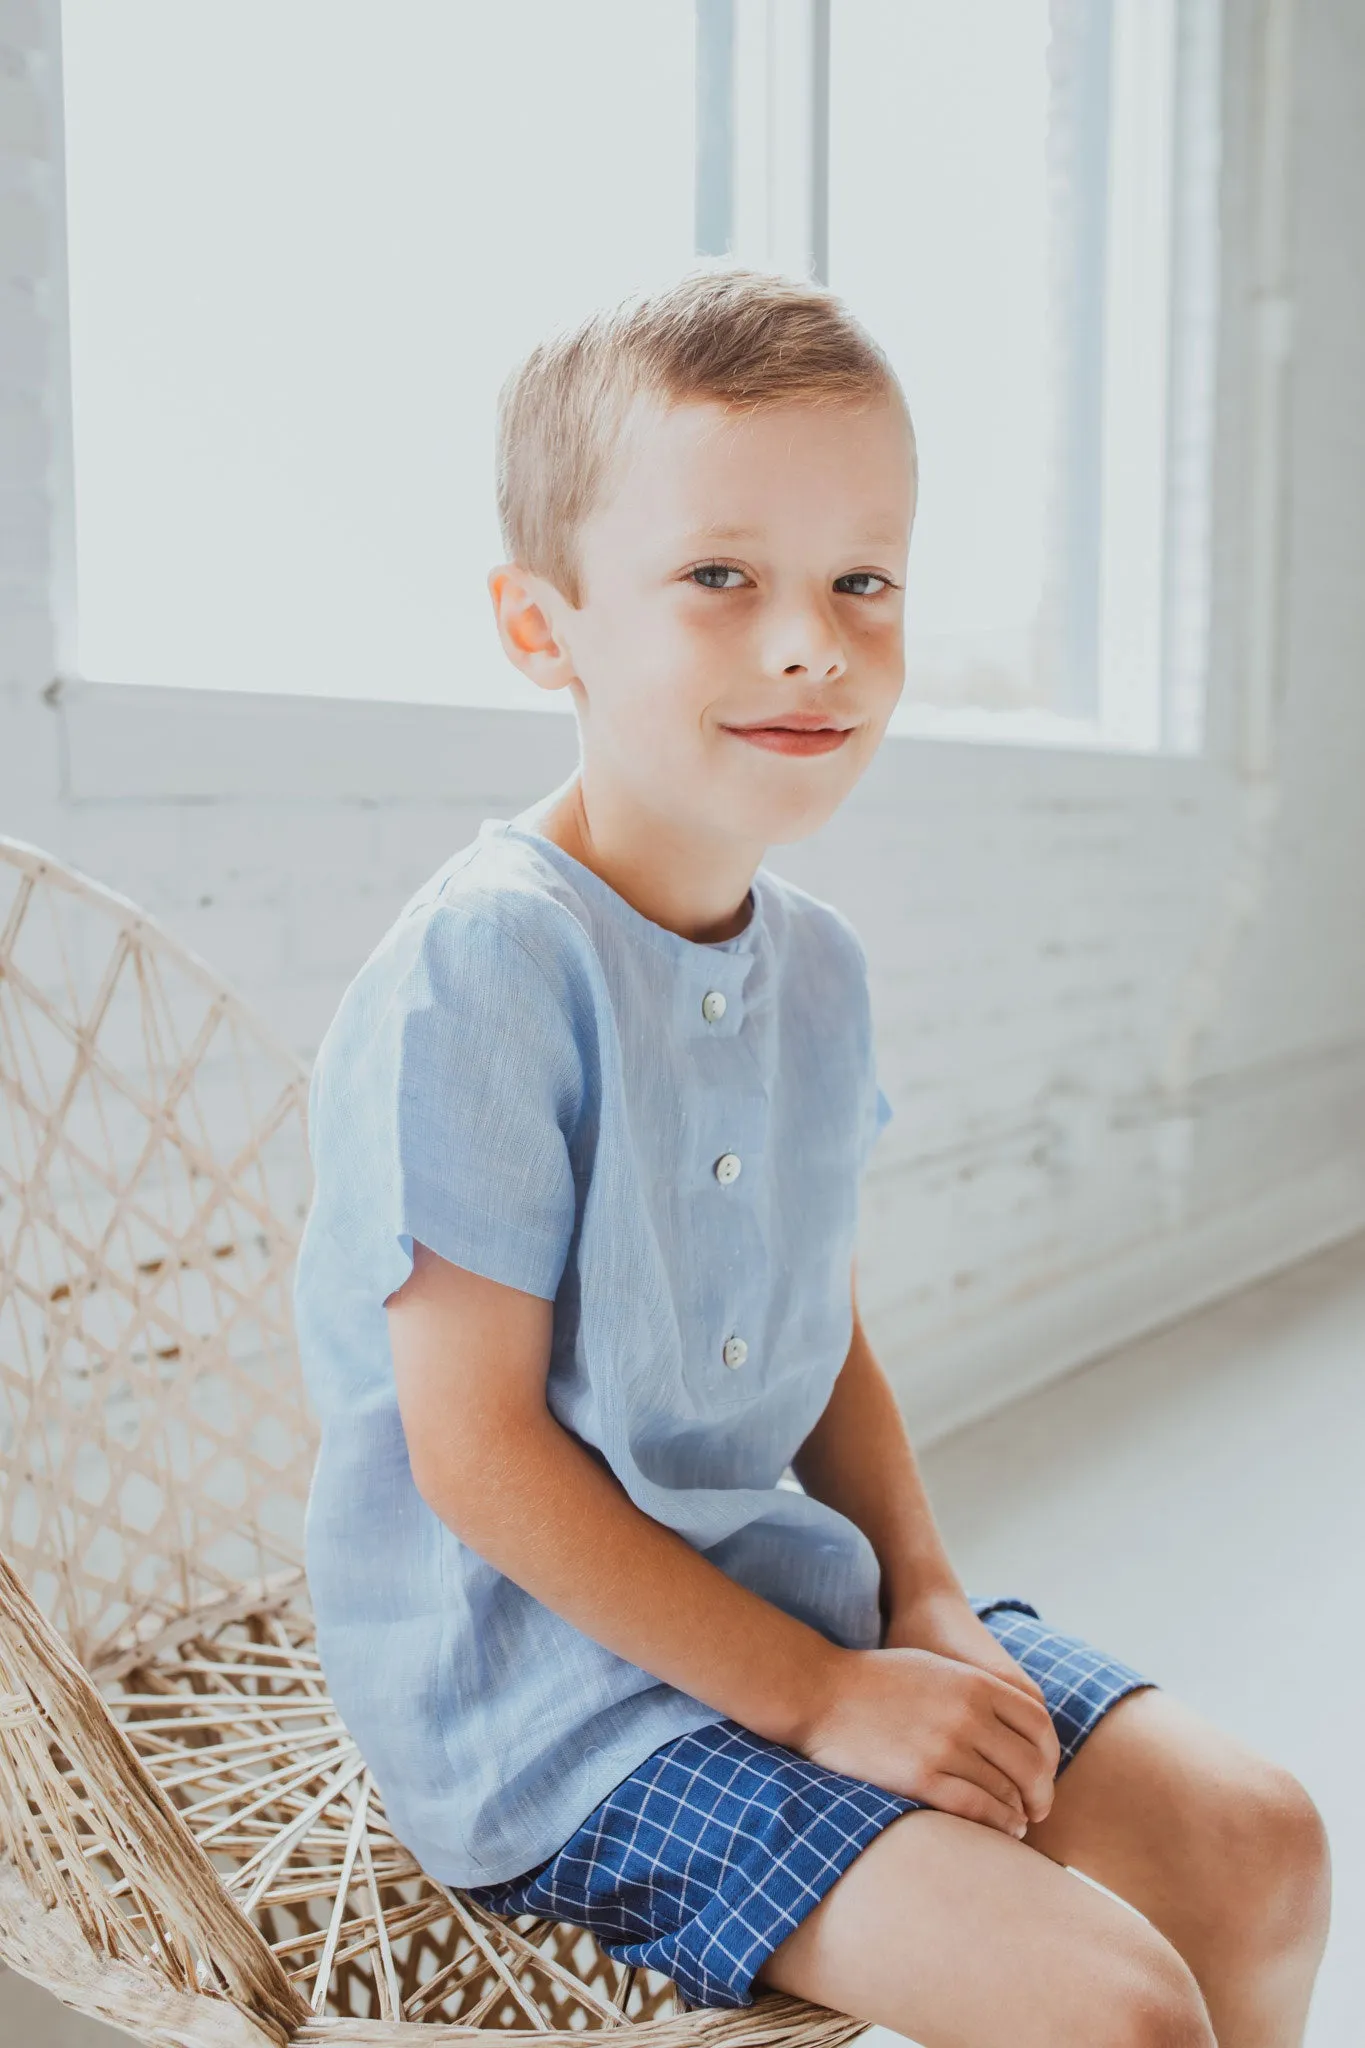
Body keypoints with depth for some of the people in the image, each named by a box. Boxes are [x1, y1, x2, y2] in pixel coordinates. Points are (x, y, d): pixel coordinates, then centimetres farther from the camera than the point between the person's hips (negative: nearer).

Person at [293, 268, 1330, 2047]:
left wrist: (922, 1596, -2)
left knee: (1258, 1837, 4)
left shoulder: (817, 966, 3)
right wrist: (815, 1695, -17)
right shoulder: (484, 965, -22)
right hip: (552, 1676, -7)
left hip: (790, 1582, 7)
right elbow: (476, 1450, -21)